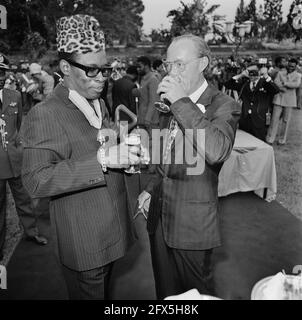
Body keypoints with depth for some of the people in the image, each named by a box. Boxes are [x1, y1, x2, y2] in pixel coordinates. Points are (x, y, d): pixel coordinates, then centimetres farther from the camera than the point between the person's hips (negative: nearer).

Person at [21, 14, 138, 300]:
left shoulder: (99, 104, 10)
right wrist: (101, 159, -33)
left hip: (112, 232, 7)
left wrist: (122, 152, 2)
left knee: (106, 292, 23)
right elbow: (35, 181, -26)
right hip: (83, 245, -7)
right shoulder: (44, 115, -18)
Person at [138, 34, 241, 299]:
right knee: (165, 290, 24)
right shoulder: (171, 103, 7)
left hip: (193, 222, -6)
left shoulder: (224, 106, -14)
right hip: (160, 216, 7)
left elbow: (216, 152, -36)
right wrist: (152, 189, 12)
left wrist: (183, 102, -30)